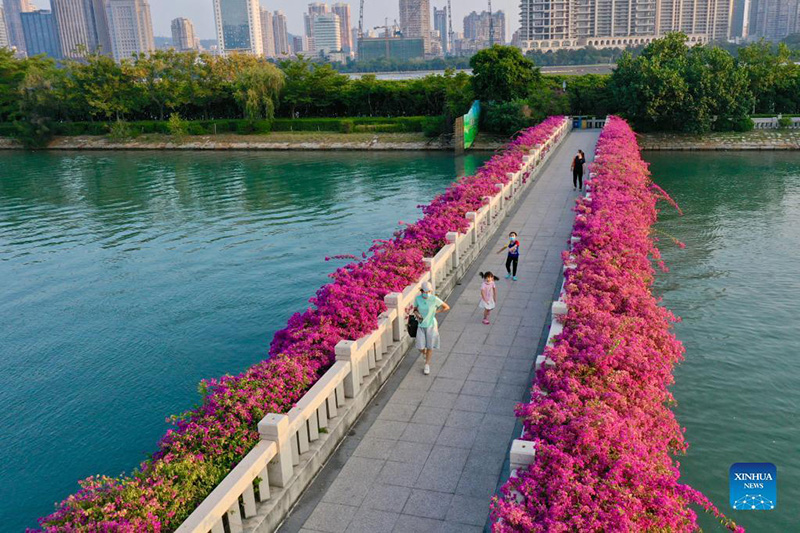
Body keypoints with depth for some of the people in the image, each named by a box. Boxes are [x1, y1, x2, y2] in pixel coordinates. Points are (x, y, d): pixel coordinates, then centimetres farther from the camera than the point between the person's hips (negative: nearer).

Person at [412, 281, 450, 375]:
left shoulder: (434, 299, -18)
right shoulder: (417, 299, -11)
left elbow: (447, 307, -8)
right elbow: (415, 310, 5)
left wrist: (435, 312, -10)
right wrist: (417, 314, -16)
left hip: (431, 325, -2)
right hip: (421, 325, 2)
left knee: (430, 347, 8)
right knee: (420, 347, 2)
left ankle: (427, 365, 28)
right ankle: (425, 354, 40)